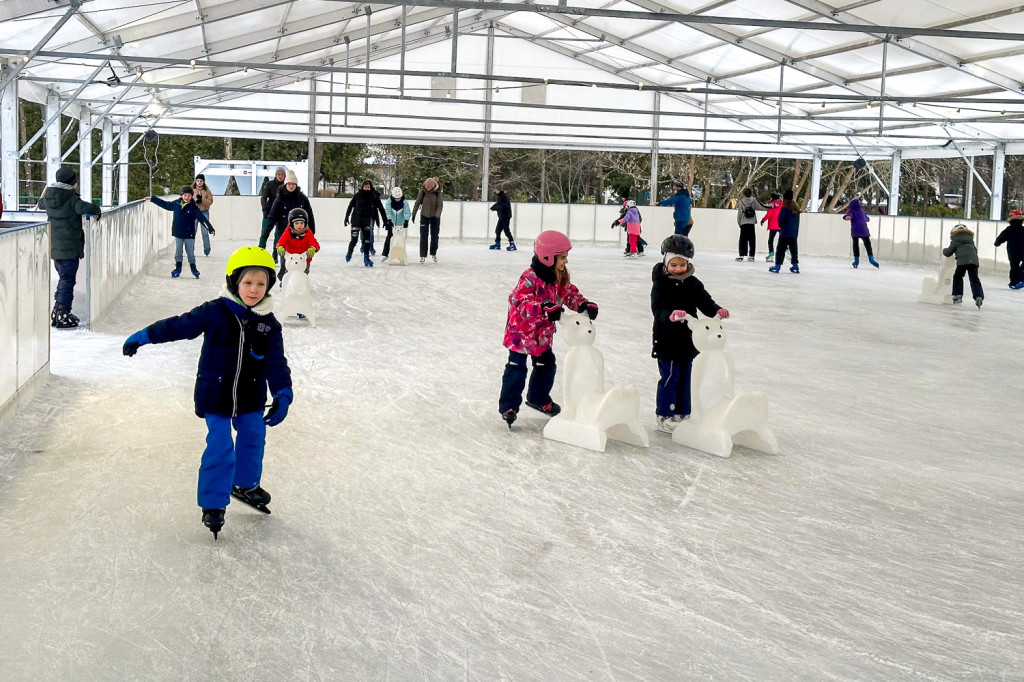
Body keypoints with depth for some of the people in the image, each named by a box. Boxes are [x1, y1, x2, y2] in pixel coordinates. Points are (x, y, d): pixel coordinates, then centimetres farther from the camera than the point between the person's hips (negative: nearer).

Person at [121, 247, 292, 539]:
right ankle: (212, 504, 9)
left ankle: (245, 485, 44)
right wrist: (143, 336, -7)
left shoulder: (269, 324, -6)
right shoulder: (215, 312, -15)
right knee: (220, 449, -6)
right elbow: (179, 326, -9)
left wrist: (283, 395, -19)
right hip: (215, 397, -4)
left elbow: (276, 362, -8)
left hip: (250, 398, 4)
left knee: (253, 440, 19)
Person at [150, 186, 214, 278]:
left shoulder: (193, 207, -9)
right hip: (178, 234, 3)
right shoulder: (176, 204, 0)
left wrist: (210, 228, -19)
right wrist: (152, 199, 19)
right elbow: (164, 204, 14)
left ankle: (193, 269, 16)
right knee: (178, 252, 10)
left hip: (189, 235, -3)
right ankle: (178, 268, 21)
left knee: (190, 252, 4)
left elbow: (202, 218, -13)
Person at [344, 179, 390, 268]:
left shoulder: (374, 197, -1)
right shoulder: (357, 195, -1)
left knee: (367, 239, 0)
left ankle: (366, 258, 10)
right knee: (354, 239, -5)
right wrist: (346, 217, 9)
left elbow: (381, 209, 3)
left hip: (367, 220, 1)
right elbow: (350, 206, 9)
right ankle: (349, 253, 21)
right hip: (356, 218, -1)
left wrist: (386, 221, 1)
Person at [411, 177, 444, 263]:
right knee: (423, 236, -3)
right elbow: (417, 202, 0)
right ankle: (423, 256, 2)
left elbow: (440, 205, -14)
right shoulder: (423, 191, -10)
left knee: (434, 236, 7)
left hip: (434, 217, 0)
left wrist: (437, 216, -25)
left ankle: (433, 253, 25)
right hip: (424, 216, 0)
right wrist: (414, 214, 2)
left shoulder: (437, 192, -13)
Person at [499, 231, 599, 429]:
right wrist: (544, 309, -50)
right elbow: (521, 302, -37)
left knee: (546, 365, 18)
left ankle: (538, 398, 40)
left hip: (543, 333, 8)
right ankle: (508, 406, 6)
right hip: (522, 331, -8)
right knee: (517, 368, -4)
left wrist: (585, 305, -13)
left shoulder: (560, 278, -2)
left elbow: (570, 294, 7)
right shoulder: (530, 278, -28)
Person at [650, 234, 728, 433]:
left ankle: (682, 413, 26)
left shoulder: (693, 284, 6)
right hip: (667, 340, -6)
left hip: (688, 339, 6)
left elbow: (705, 301, 3)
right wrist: (670, 315, -41)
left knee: (685, 377, 14)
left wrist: (717, 311, -18)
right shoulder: (661, 284, -11)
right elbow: (657, 309, -21)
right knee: (670, 378, -3)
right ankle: (665, 416, 7)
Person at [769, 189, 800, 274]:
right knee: (793, 249, 14)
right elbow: (797, 222, 11)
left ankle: (777, 266, -3)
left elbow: (781, 220, -13)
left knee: (780, 250, -1)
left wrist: (780, 226, 8)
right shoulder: (796, 209, 9)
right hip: (794, 233, 7)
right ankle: (795, 266, 15)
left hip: (785, 233, -7)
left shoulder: (785, 208, -13)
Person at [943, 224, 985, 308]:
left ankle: (958, 295, 11)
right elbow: (975, 250, 27)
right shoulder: (970, 239, 27)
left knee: (957, 277, 18)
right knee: (974, 279, 0)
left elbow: (948, 253, 15)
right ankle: (978, 297, -17)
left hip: (962, 261, -3)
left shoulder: (955, 241, 12)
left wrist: (944, 250, 36)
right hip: (973, 260, 3)